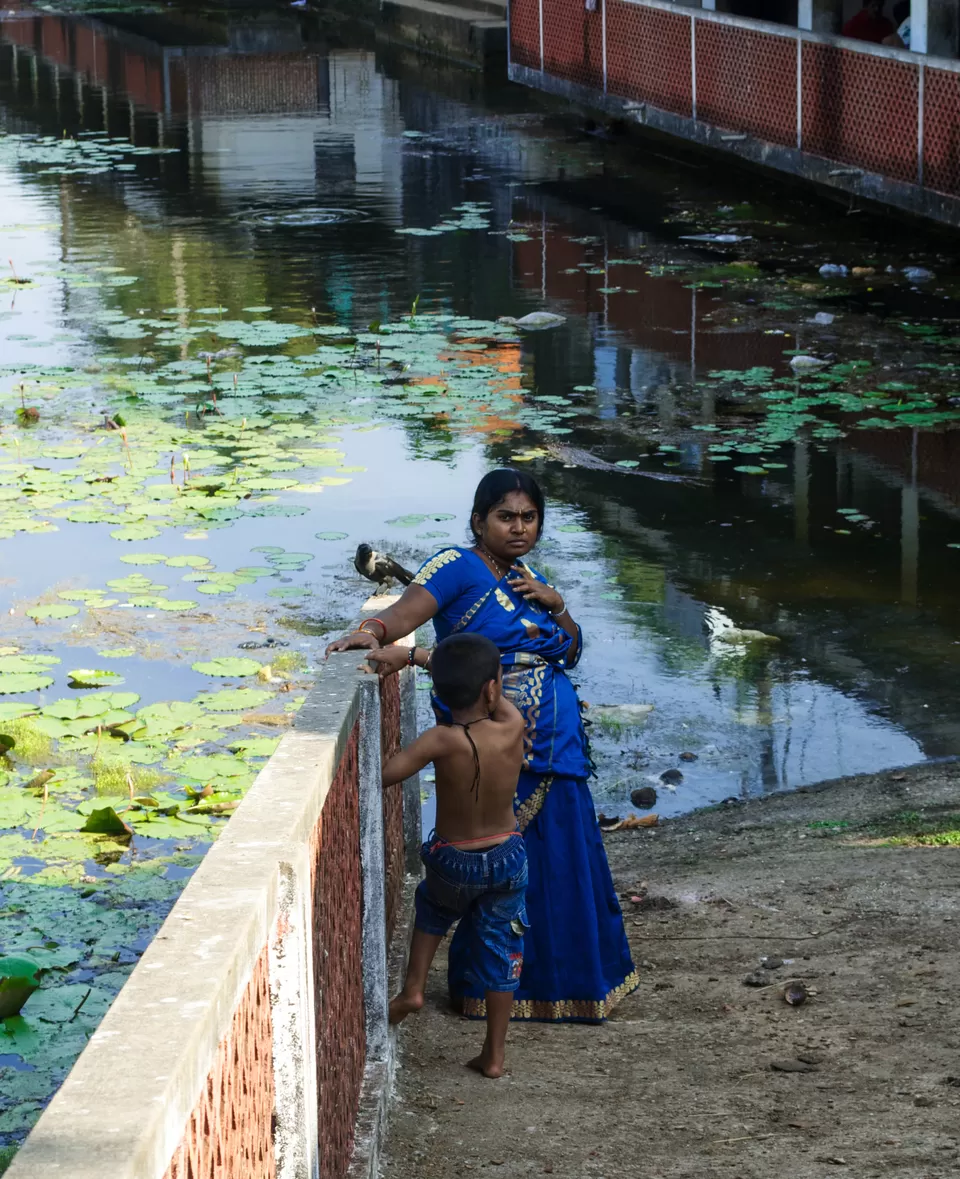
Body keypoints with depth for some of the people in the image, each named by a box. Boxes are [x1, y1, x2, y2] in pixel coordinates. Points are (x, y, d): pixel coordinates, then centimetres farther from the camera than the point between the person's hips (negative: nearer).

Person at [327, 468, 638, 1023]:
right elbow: (404, 612, -22)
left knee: (559, 859, 12)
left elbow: (572, 654, 17)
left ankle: (560, 975, 27)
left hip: (552, 745, 7)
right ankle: (491, 986, 9)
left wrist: (557, 605, 0)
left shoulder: (529, 578, 14)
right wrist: (372, 635, -43)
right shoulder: (460, 568, -7)